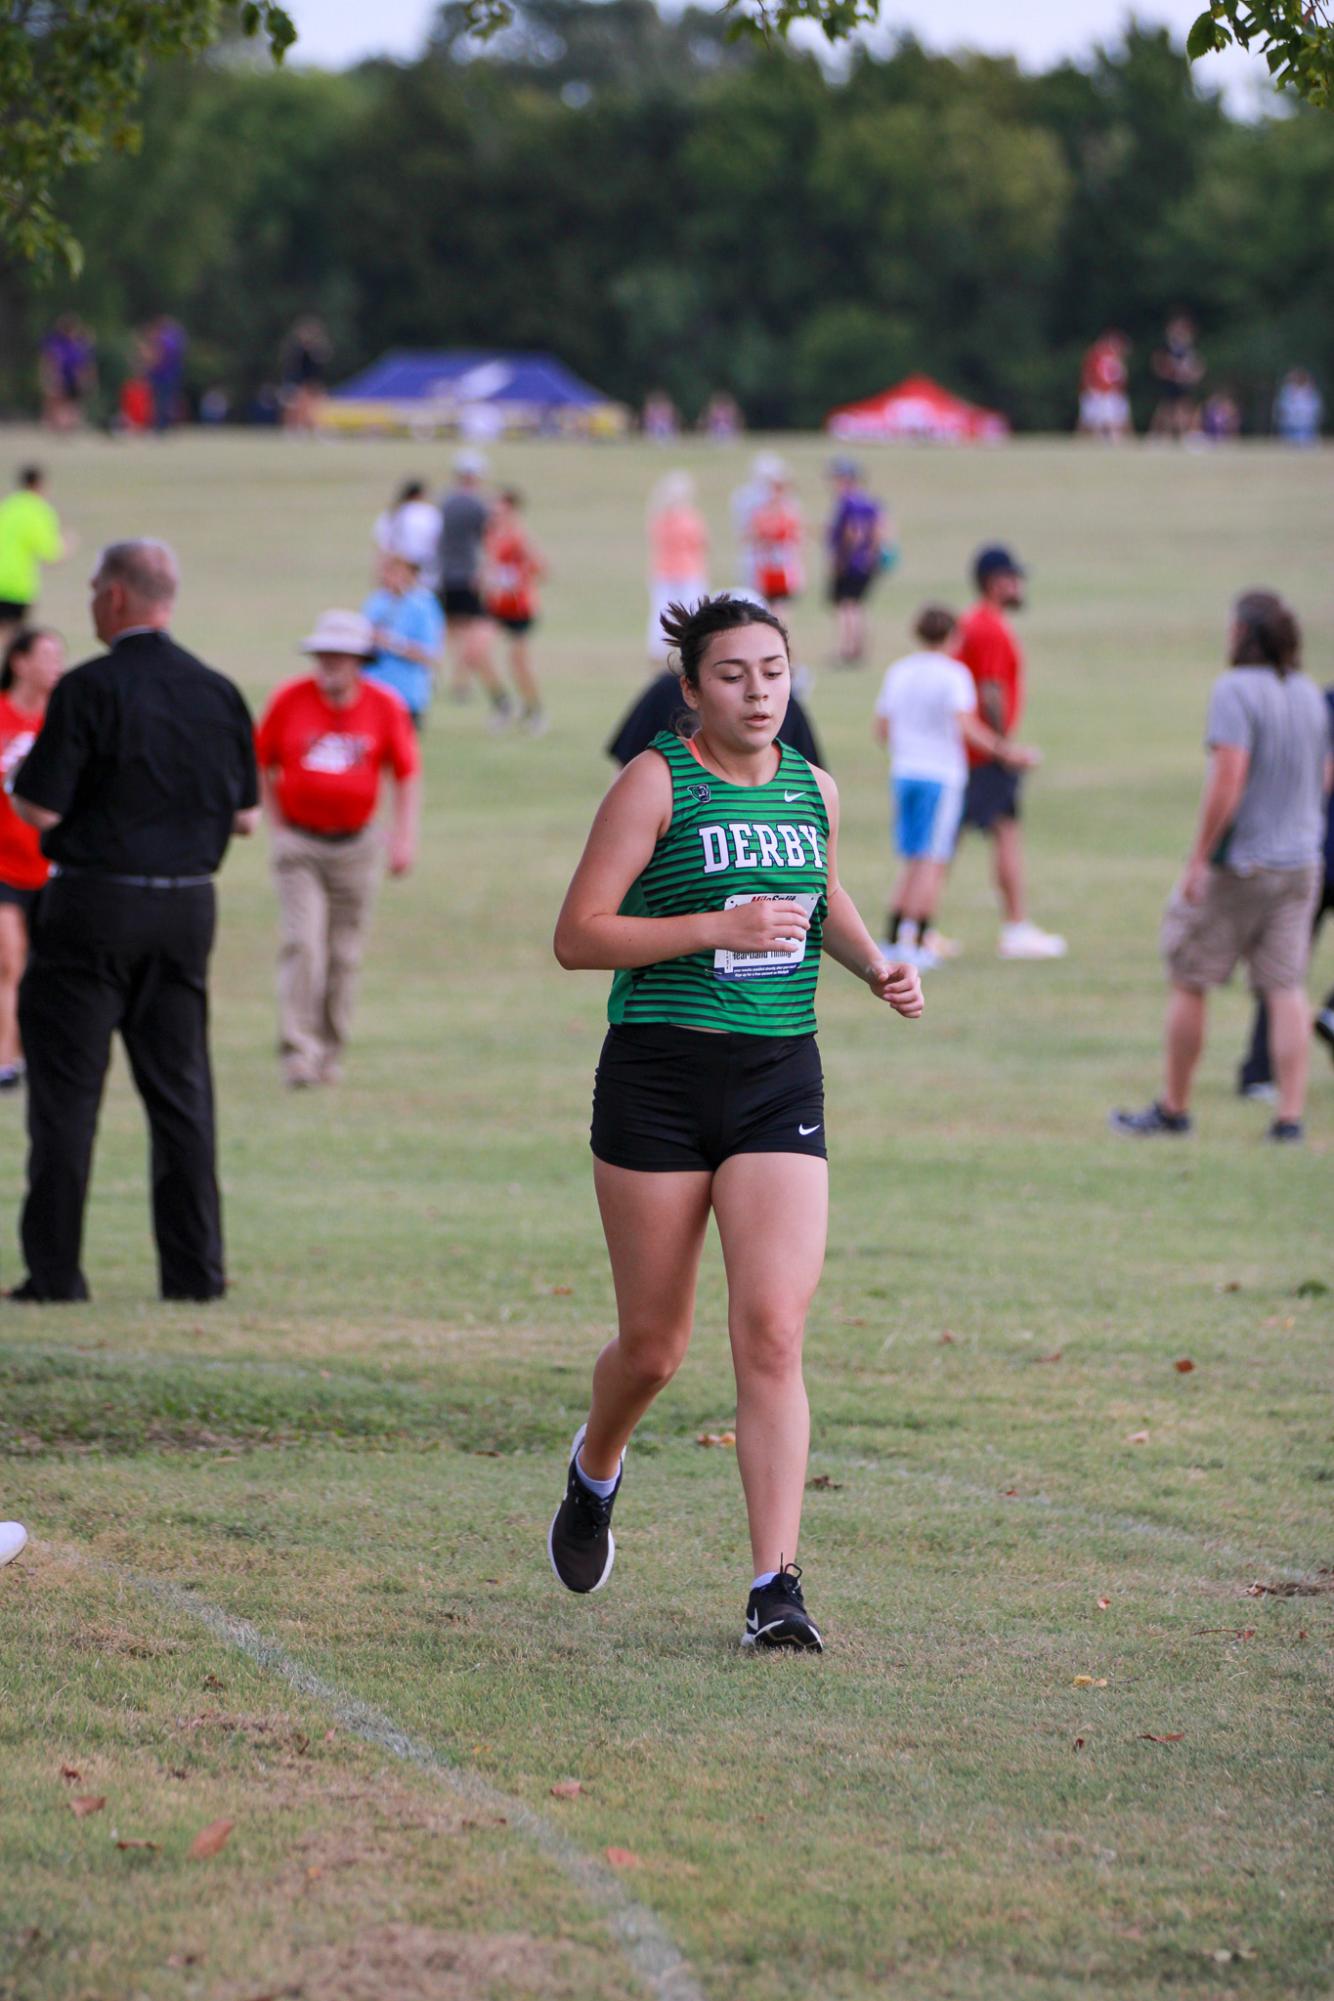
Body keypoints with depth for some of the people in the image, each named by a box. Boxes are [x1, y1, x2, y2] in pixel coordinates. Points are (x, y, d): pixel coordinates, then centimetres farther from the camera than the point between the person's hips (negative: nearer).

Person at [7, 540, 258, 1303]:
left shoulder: (90, 690, -13)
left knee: (66, 1090, 1)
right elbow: (246, 817, 9)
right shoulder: (219, 694, 4)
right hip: (188, 909, 5)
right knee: (181, 1089, 10)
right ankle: (195, 1267, 9)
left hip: (96, 904, -5)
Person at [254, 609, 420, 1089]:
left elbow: (407, 775, 6)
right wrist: (276, 825, 3)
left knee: (344, 954, 6)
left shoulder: (385, 707, -1)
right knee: (302, 944, -14)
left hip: (356, 846, 1)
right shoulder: (290, 700, -3)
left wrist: (404, 837, -2)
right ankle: (297, 1053, -15)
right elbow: (260, 763, 8)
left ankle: (330, 1053, 19)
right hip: (298, 845, -1)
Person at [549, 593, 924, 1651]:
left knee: (773, 1334, -11)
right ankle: (595, 1470, 41)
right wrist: (719, 927, -19)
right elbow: (578, 936, -11)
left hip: (779, 1085, 3)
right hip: (659, 1078, -3)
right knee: (654, 1346, 7)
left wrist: (878, 964, 11)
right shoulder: (657, 781, -6)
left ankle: (776, 1583, -11)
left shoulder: (814, 789, 9)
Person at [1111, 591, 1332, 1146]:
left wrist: (1199, 859, -19)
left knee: (1188, 984, 7)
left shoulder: (1235, 691, -15)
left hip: (1236, 864, -6)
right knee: (1286, 989, 5)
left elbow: (1228, 778, -22)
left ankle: (1172, 1110, 14)